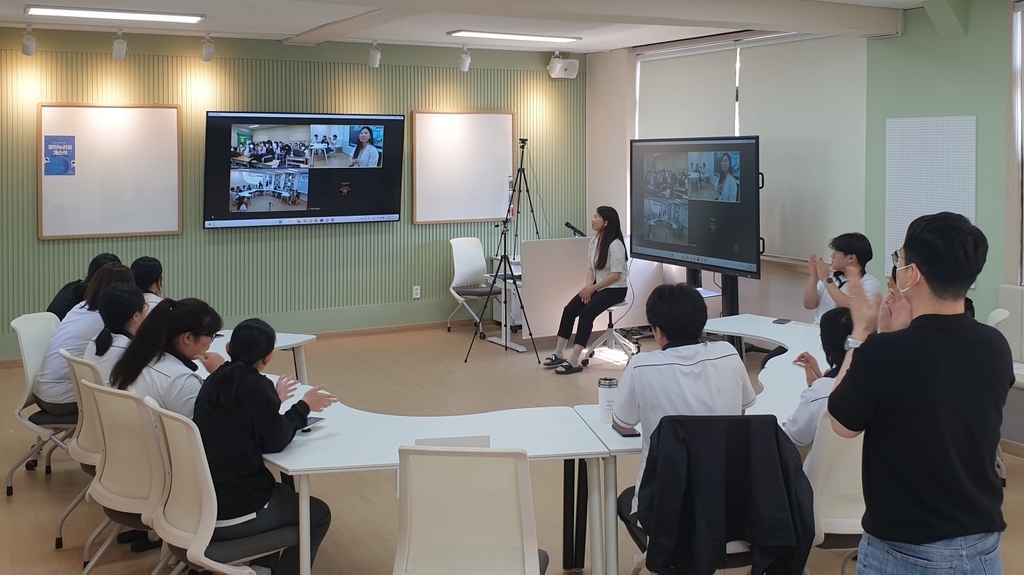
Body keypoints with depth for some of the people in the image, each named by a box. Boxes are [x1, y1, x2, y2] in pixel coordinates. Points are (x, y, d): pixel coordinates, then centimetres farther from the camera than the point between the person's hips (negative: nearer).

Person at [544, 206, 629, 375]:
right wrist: (588, 285, -9)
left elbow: (615, 275, -21)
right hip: (597, 286, 8)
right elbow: (591, 267, 9)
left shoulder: (615, 244, -19)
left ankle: (573, 361, -26)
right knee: (569, 309, -11)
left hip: (615, 289, -8)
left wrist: (592, 288, -18)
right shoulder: (594, 240, 6)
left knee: (586, 313, -27)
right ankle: (559, 354, -6)